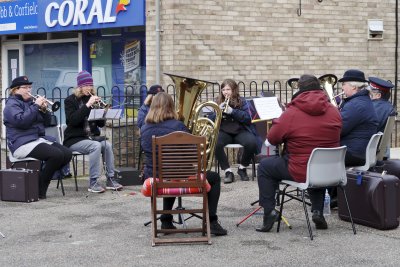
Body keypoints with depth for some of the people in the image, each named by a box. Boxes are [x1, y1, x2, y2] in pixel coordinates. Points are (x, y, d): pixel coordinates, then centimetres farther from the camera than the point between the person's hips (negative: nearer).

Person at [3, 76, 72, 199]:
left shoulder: (30, 102, 23)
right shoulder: (12, 104, 0)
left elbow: (46, 123, 21)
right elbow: (21, 121, -20)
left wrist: (44, 110, 2)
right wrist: (36, 106, -17)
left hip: (40, 138, 8)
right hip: (22, 144, -8)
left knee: (67, 154, -13)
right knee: (57, 155, -29)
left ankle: (42, 178, 1)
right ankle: (39, 189, -16)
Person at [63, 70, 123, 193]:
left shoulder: (92, 99, 15)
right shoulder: (71, 100, 0)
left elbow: (101, 123, 11)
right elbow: (73, 120, -19)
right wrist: (87, 105, -23)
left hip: (92, 136, 5)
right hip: (74, 139, -5)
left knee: (107, 145, -25)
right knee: (96, 146, -32)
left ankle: (110, 180, -19)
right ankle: (93, 183, -28)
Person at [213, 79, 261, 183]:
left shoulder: (241, 101, 7)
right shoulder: (218, 102, 12)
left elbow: (248, 118, -5)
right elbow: (211, 120, 7)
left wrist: (232, 111, -17)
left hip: (240, 131, -1)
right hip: (224, 132, 1)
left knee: (251, 143, -32)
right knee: (215, 144, -33)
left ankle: (242, 168, -3)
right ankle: (228, 171, -17)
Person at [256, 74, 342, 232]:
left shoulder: (291, 113, -15)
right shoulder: (334, 111, -1)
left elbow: (272, 139, -4)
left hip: (301, 172, -5)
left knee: (264, 167, 16)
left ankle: (269, 212, 8)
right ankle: (318, 212, 28)